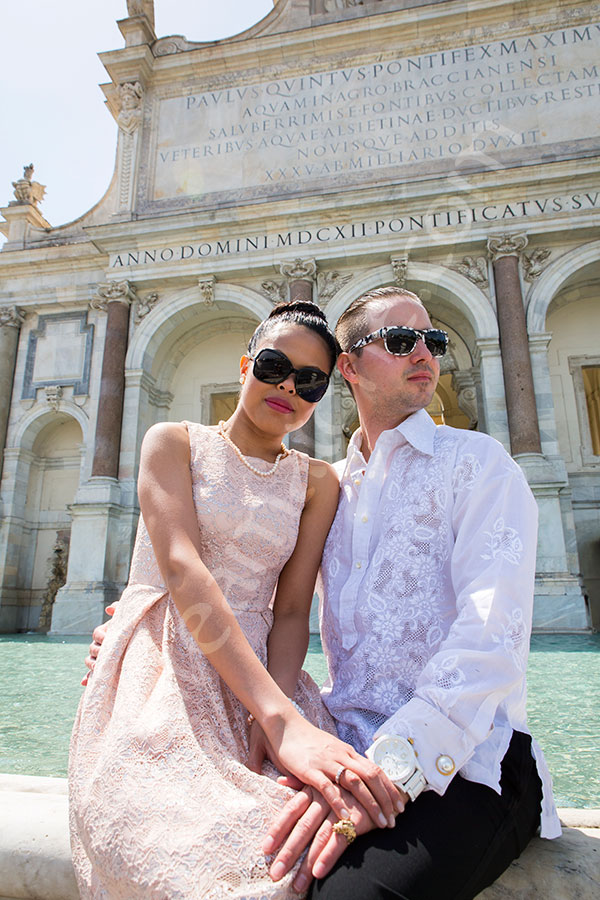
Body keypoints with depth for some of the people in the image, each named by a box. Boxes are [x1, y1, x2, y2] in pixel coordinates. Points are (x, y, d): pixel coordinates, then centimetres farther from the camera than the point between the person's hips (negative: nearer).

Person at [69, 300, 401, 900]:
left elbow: (290, 612, 3)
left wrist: (272, 719, -18)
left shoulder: (316, 482, 11)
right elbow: (182, 569, -15)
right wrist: (279, 716, -27)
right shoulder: (174, 442, 2)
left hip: (260, 671, 3)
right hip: (161, 670, -2)